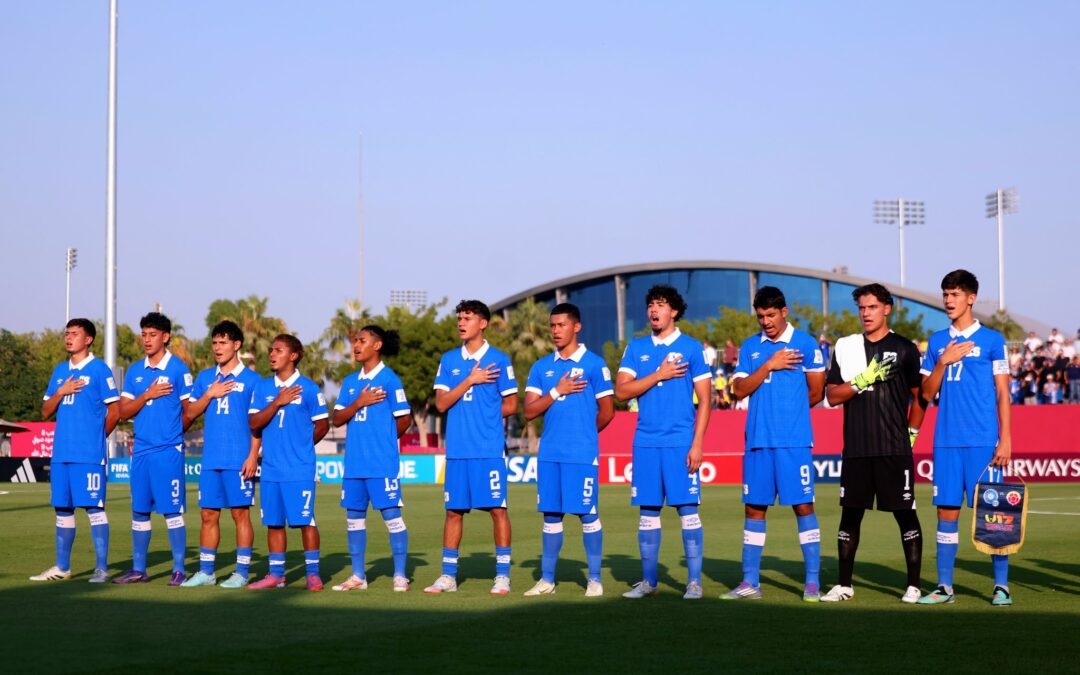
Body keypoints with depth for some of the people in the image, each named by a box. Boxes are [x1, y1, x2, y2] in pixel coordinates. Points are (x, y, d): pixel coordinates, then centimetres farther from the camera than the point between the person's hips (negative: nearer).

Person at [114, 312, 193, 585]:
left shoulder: (178, 369, -4)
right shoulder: (135, 371, 12)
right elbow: (124, 412, 7)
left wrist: (168, 433, 7)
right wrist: (147, 395, -7)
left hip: (168, 451, -5)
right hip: (141, 451, 5)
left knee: (172, 511, -4)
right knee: (139, 511, 8)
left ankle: (178, 570, 2)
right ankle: (138, 570, 15)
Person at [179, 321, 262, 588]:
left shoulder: (251, 380, 0)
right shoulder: (205, 378, 14)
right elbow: (189, 413, 11)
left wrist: (253, 456, -11)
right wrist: (209, 395, -4)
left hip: (239, 461, -4)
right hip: (211, 460, 5)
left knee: (241, 513, -2)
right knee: (209, 514, 7)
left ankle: (242, 572, 3)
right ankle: (206, 571, 14)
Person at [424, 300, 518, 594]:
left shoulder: (498, 360, 1)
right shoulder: (449, 360, 11)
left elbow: (510, 405, 3)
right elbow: (441, 404, 1)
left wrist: (483, 415, 4)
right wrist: (470, 381, -8)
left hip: (489, 449, -4)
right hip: (457, 449, 4)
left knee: (497, 509, -3)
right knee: (454, 511, 7)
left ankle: (502, 576, 3)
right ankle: (448, 576, 14)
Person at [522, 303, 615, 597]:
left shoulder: (593, 364, -2)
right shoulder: (542, 367, 11)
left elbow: (606, 412, 2)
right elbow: (529, 411, 4)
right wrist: (557, 391, -6)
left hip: (582, 454, -4)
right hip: (549, 453, 4)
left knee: (588, 514, -1)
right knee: (551, 515, 8)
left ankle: (594, 579, 7)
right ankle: (547, 580, 13)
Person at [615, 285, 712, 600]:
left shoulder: (691, 347, 2)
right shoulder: (636, 348, 11)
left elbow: (704, 400, -1)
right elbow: (621, 390, 2)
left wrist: (697, 444, -8)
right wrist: (659, 375, -8)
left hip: (681, 441, -3)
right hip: (645, 442, 3)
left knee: (688, 511, -4)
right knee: (648, 512, 7)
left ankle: (694, 582, 1)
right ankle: (648, 581, 15)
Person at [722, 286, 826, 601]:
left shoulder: (805, 343, 1)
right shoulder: (750, 347, 12)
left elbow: (816, 393, 4)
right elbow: (740, 390, 2)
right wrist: (769, 366, -7)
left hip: (794, 441, -4)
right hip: (757, 440, 4)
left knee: (803, 505, -4)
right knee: (754, 508, 6)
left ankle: (812, 582, 1)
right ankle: (750, 582, 13)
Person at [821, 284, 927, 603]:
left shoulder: (904, 348, 2)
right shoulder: (846, 347, 10)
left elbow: (920, 396, 7)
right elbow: (832, 395, 5)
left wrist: (911, 433, 2)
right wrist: (862, 381, -9)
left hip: (895, 449, -3)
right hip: (856, 448, 3)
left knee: (906, 514, -1)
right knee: (850, 514, 7)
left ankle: (913, 585, 5)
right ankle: (844, 585, 15)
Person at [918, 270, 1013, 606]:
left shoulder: (991, 340, 1)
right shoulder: (937, 341, 12)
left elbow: (1002, 392, 0)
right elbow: (927, 393, 11)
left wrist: (1005, 440, -6)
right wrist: (943, 361, -5)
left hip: (983, 440, -4)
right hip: (946, 441, 4)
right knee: (947, 511, 5)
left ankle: (1001, 586, 5)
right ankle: (944, 587, 10)